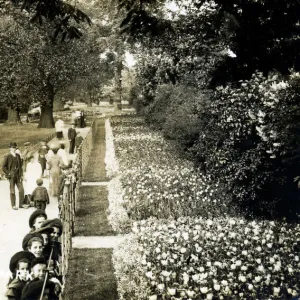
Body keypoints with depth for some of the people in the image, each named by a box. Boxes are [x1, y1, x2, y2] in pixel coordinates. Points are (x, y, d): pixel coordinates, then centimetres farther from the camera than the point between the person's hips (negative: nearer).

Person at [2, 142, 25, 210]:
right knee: (12, 191, 1)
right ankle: (13, 205, 11)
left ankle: (21, 204, 12)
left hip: (18, 176, 5)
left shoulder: (18, 156, 10)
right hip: (11, 176, -4)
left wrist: (21, 175, 8)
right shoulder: (7, 157, -5)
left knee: (21, 190, 1)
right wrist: (8, 173, -8)